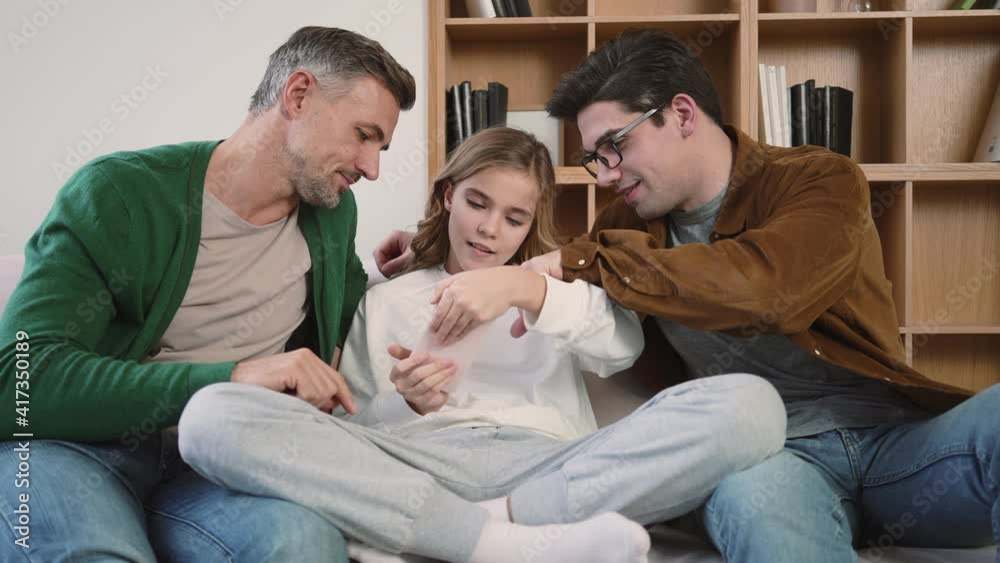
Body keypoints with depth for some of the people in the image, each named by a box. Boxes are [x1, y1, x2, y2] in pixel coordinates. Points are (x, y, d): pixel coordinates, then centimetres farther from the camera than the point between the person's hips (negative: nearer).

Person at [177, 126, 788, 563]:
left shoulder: (554, 277, 27)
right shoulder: (384, 302, 25)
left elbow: (624, 346, 4)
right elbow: (353, 435, 16)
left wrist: (527, 288, -11)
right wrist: (406, 405, -6)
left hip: (550, 465, 0)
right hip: (417, 469, 1)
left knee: (751, 403, -24)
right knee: (214, 416, -28)